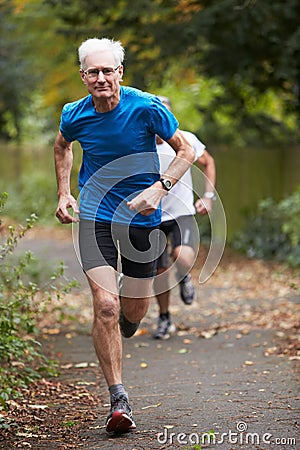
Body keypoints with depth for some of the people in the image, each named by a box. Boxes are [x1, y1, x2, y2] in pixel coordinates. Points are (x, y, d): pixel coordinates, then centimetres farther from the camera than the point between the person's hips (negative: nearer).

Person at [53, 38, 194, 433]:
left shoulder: (147, 107, -15)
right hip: (94, 214, 0)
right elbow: (62, 146, 18)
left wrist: (159, 188, -20)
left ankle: (114, 342, 47)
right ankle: (118, 400, -12)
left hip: (141, 217, 0)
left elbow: (186, 152, -4)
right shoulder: (75, 115, -7)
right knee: (106, 304, -17)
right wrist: (64, 193, 7)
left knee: (134, 311, 9)